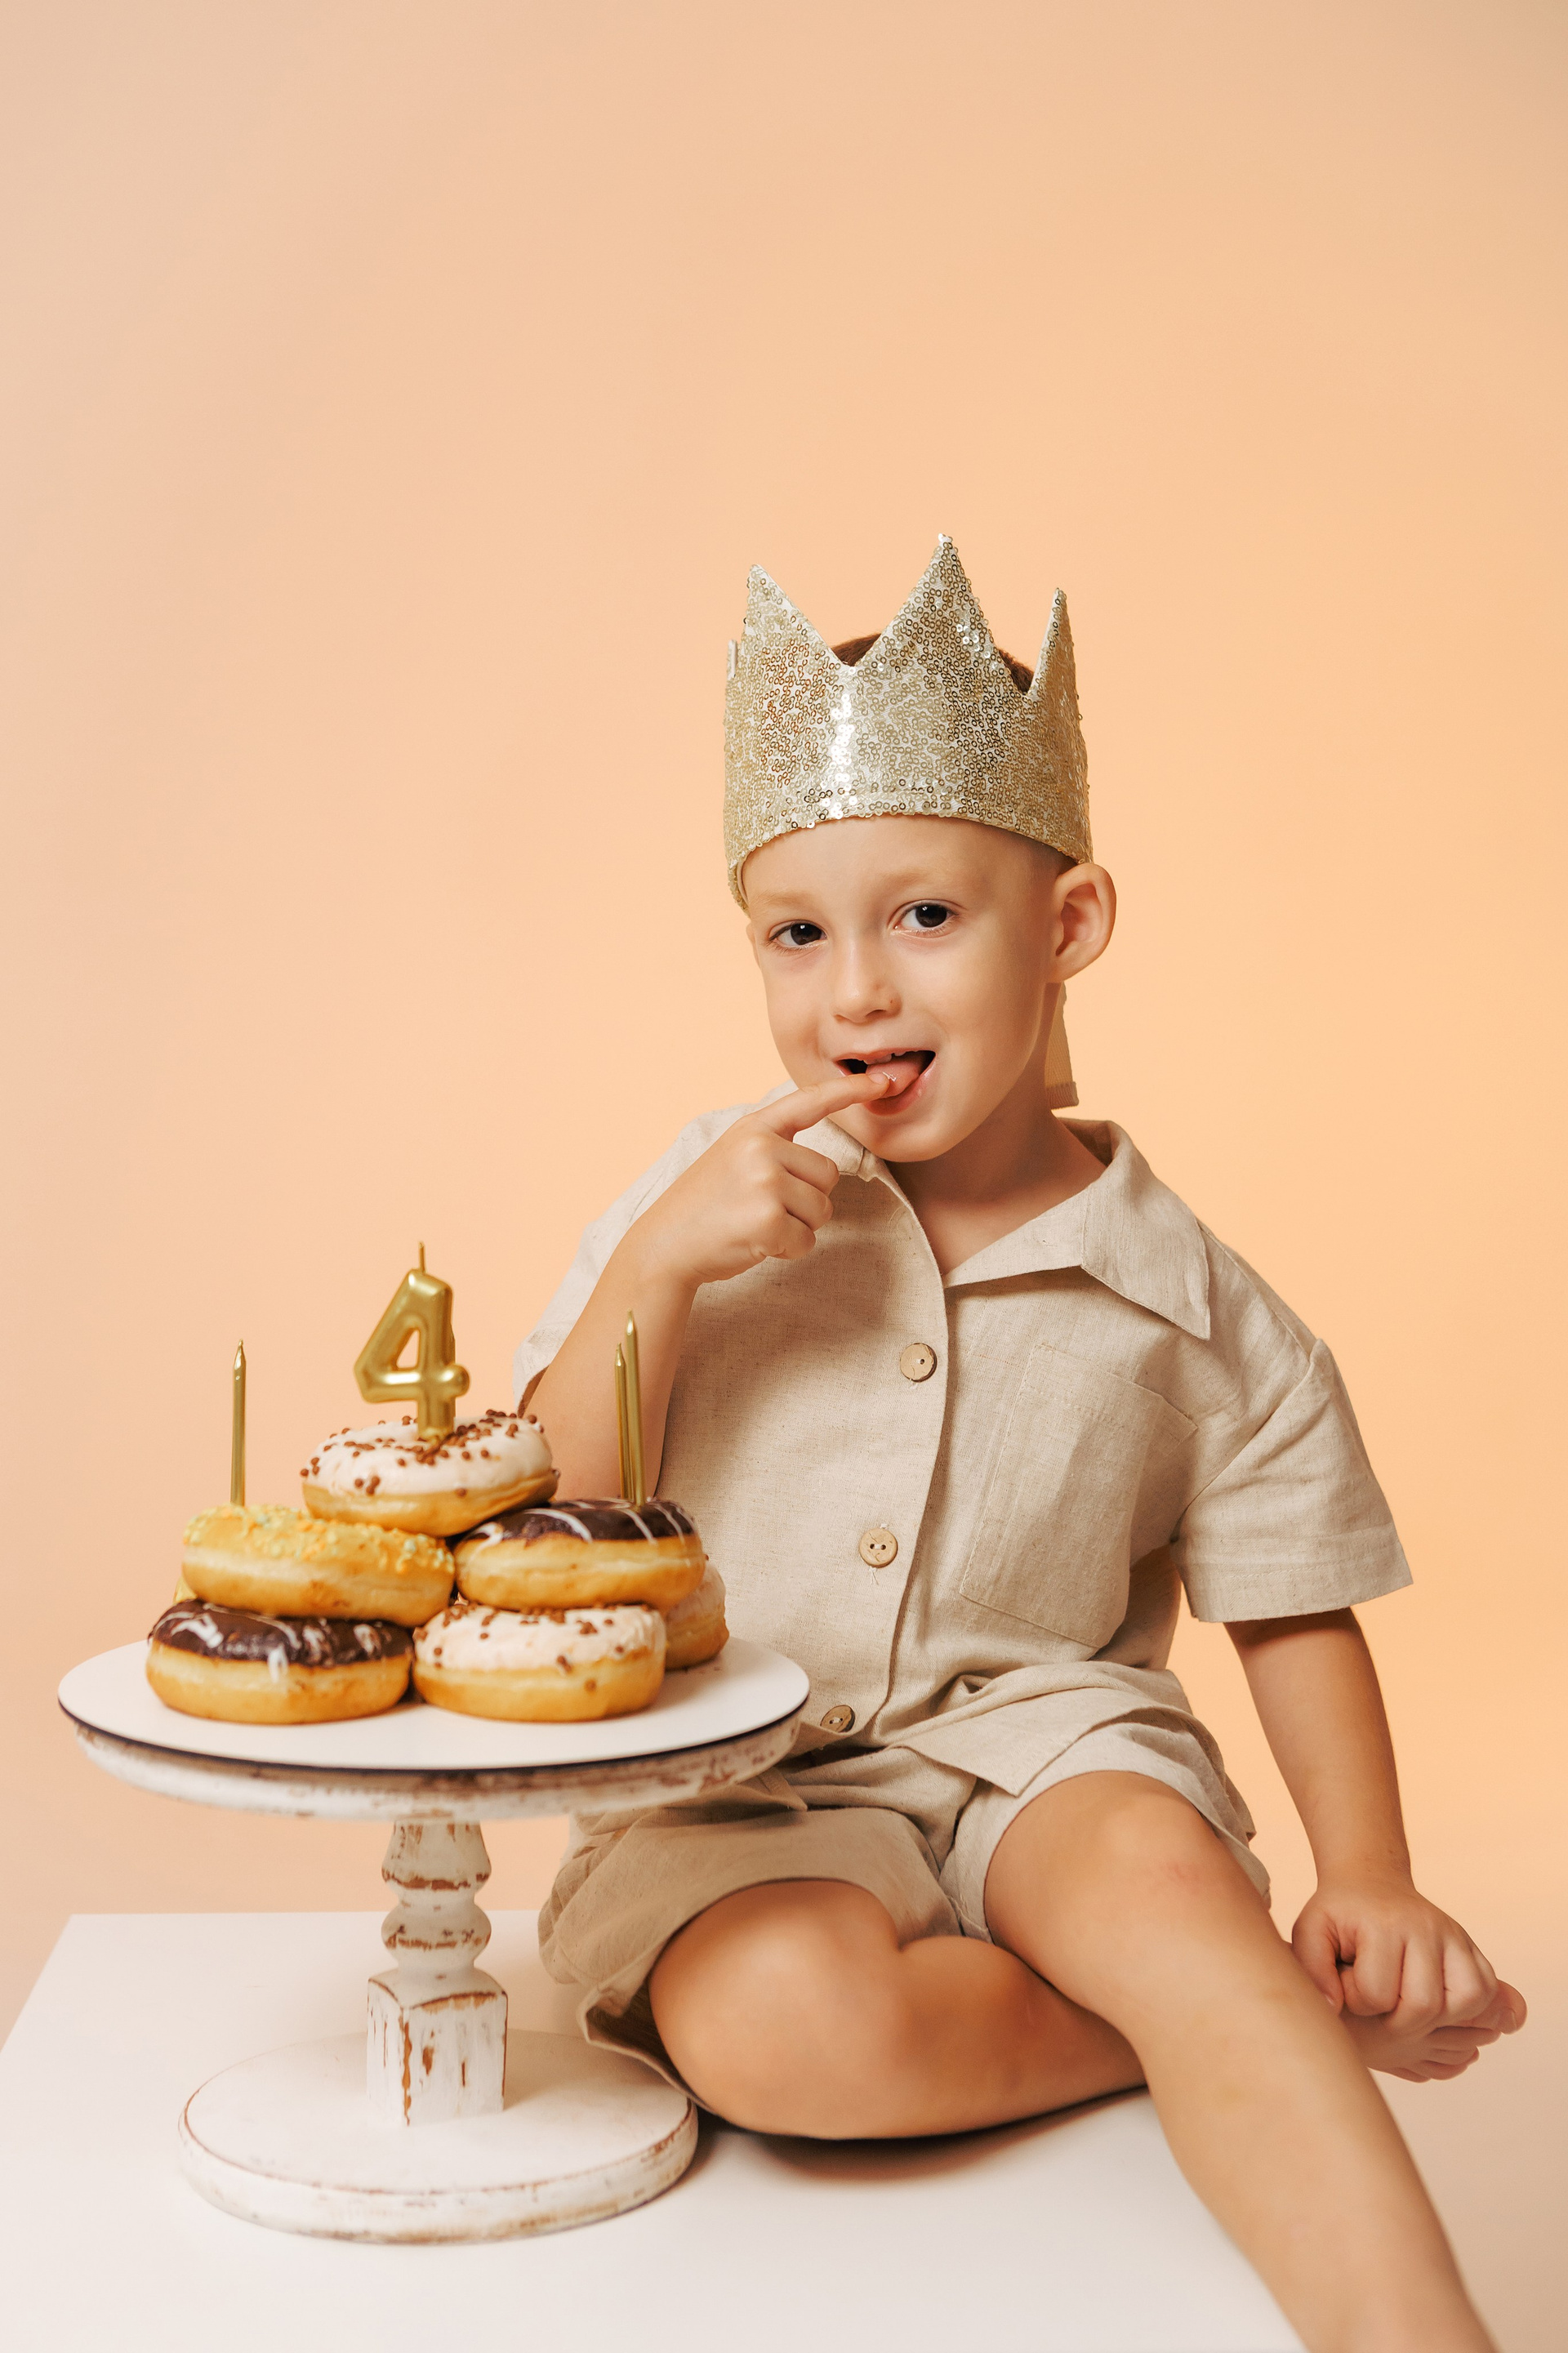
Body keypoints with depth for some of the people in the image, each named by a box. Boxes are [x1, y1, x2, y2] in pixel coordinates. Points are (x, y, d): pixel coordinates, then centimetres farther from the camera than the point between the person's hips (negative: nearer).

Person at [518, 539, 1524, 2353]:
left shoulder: (1183, 1304, -2)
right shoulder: (707, 1199, 0)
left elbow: (1291, 1613, 7)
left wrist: (1368, 1875, -8)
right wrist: (652, 1271, -16)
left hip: (1042, 1743, -1)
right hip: (742, 1782, 1)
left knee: (1159, 1879, -35)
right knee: (782, 2021, -30)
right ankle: (1264, 2027, -12)